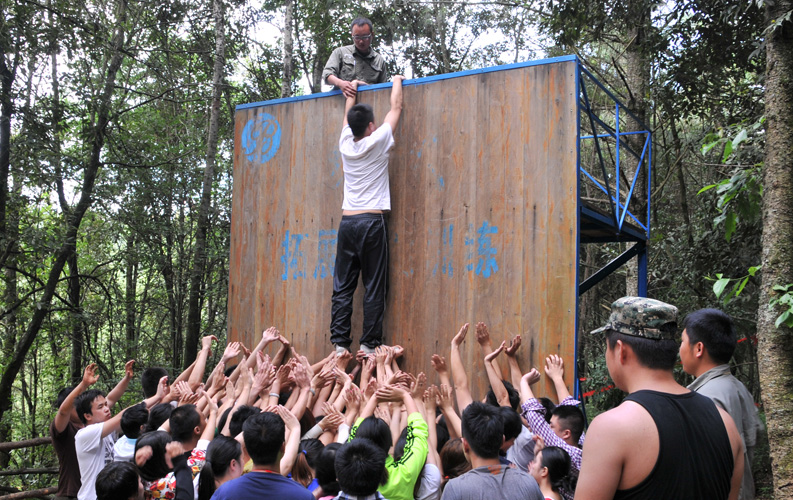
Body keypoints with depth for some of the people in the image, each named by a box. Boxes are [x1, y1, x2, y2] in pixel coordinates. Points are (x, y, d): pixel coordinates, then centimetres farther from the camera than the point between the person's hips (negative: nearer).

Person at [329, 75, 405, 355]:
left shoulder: (345, 144, 6)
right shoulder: (377, 142, -4)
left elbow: (348, 116, 27)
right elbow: (396, 108, 9)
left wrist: (351, 92, 44)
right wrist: (397, 83, 26)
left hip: (347, 222, 5)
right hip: (371, 222, -4)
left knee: (342, 287, 5)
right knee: (374, 288, -1)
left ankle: (339, 343, 3)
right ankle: (369, 345, -1)